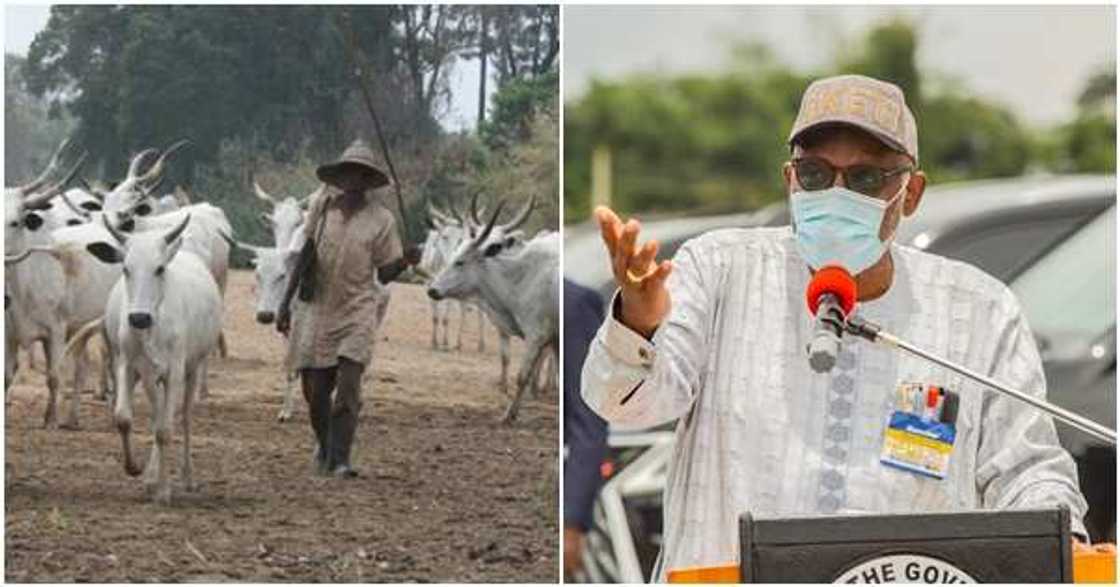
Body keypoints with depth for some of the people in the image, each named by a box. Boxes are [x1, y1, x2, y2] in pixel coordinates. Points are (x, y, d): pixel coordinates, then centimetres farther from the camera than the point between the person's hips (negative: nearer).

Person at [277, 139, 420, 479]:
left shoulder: (380, 219, -1)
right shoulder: (322, 204, 3)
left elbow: (384, 274, 2)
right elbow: (306, 255, 9)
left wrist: (405, 261, -19)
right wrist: (286, 302, 9)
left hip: (357, 312, -2)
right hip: (317, 309, 2)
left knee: (348, 386, -14)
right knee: (315, 390, 6)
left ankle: (338, 459, -10)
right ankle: (324, 446, 32)